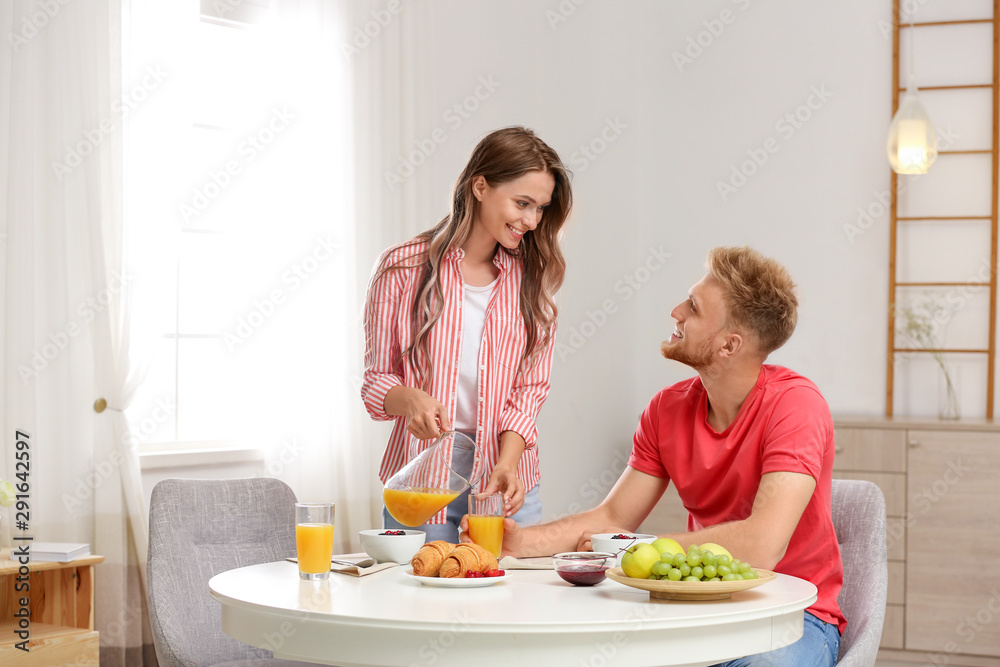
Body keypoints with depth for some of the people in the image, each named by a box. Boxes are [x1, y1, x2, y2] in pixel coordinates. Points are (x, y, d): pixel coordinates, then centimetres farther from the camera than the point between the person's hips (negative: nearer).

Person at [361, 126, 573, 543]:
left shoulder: (532, 275, 5)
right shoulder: (403, 269, -2)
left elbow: (529, 388, 3)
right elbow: (377, 377, 1)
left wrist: (507, 464, -13)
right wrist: (410, 399, -22)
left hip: (507, 482, 2)